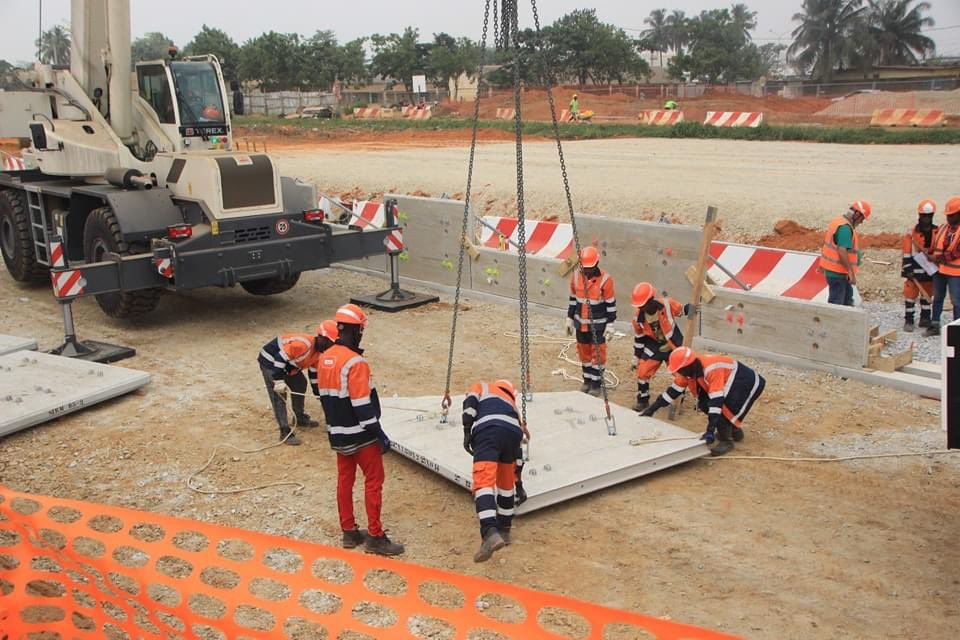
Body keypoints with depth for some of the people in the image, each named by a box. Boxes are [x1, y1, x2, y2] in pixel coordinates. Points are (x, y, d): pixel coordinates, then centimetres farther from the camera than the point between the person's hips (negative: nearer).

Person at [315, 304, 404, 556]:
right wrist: (380, 434, -17)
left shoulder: (325, 358, 4)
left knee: (345, 479, 15)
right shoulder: (355, 363, -22)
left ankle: (349, 532, 25)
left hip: (338, 434, 8)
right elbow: (362, 405, -23)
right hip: (361, 436, -8)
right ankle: (375, 536, 8)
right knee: (374, 481, 2)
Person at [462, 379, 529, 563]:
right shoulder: (512, 403, 42)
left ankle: (490, 533, -33)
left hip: (487, 429, -4)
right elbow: (517, 449, 42)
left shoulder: (481, 387, 36)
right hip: (513, 432, 4)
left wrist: (467, 432, 3)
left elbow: (470, 403, 8)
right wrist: (517, 480, 49)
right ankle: (504, 531, 32)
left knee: (483, 482, -15)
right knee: (506, 484, 24)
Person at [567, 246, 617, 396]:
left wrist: (610, 324, -10)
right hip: (581, 322, 5)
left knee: (598, 352, 2)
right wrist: (570, 319, 10)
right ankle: (587, 380, 29)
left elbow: (611, 303, -9)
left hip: (598, 323, -4)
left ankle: (597, 383, 13)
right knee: (584, 351, 14)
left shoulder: (605, 279, -16)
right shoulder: (576, 275, -3)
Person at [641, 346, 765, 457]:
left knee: (722, 406, -27)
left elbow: (716, 401, -39)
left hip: (748, 383, -9)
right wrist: (652, 409, 3)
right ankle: (734, 430, 17)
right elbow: (674, 390, 2)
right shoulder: (690, 369, -9)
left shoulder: (712, 370, -36)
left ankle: (726, 440, -9)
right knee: (704, 404, -1)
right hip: (731, 383, 9)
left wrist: (710, 430, -40)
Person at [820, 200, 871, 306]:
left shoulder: (838, 220, 10)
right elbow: (842, 252, -28)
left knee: (847, 298, 21)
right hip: (837, 272, -10)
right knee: (836, 302, -4)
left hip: (831, 267, 10)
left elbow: (826, 241, 18)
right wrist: (852, 273, -25)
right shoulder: (845, 227, -21)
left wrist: (822, 264, 26)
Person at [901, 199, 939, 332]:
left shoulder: (937, 232, 3)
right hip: (915, 270, -3)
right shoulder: (911, 232, -7)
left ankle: (925, 319, 24)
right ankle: (908, 320, 4)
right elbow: (907, 253, -7)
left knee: (927, 295, 13)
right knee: (910, 295, -3)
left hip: (930, 270, 3)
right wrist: (908, 269, -12)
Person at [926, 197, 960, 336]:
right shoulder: (943, 228, 9)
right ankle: (935, 325, 22)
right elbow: (936, 246, 16)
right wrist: (931, 257, -1)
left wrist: (939, 258, -17)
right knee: (937, 298, 13)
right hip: (939, 269, 7)